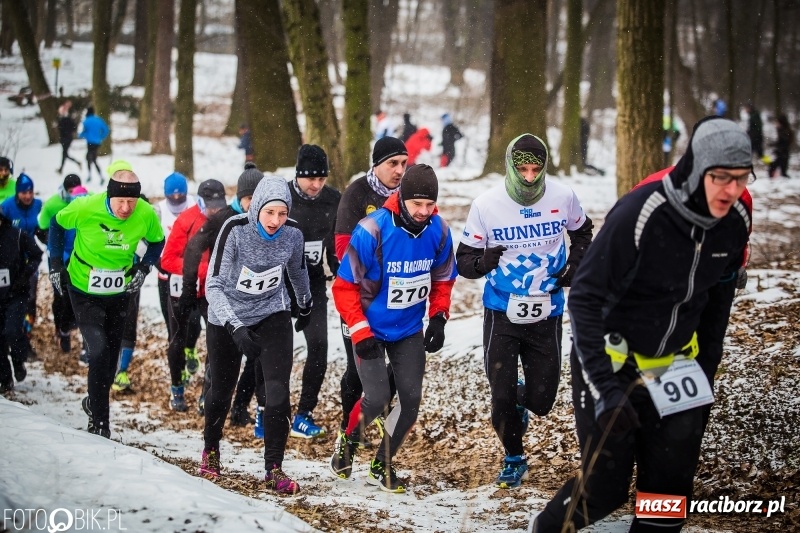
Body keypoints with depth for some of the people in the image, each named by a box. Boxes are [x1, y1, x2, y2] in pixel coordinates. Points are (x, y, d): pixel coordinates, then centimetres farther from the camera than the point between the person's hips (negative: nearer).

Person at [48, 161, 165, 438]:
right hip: (84, 291, -3)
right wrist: (56, 264, -4)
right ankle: (99, 420, -5)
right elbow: (57, 224, -3)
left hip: (119, 293, 3)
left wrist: (143, 268, -10)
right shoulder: (85, 208, -24)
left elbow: (157, 242, 4)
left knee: (111, 356, 13)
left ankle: (95, 403, 39)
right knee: (99, 351, -16)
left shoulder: (146, 214, -18)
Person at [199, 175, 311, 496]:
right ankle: (211, 451, 41)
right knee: (221, 391, 13)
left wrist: (305, 306, 24)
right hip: (227, 319, -1)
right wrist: (235, 328, -40)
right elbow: (214, 286, -28)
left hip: (272, 317, 1)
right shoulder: (235, 230, -26)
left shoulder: (292, 235, -16)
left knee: (278, 392, -14)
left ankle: (274, 469, -3)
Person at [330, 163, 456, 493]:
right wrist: (360, 332, -18)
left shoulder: (438, 231, -10)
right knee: (377, 398, -12)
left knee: (410, 399, -2)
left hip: (409, 330, 4)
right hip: (371, 328, -4)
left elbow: (443, 279, 8)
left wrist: (438, 318, -3)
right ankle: (348, 442, 20)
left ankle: (382, 467, 17)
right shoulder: (372, 231, -24)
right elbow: (344, 286, -15)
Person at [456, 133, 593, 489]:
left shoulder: (563, 198, -10)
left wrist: (575, 265, -4)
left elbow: (582, 232, 13)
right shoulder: (486, 205, -15)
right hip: (502, 314, -1)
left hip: (547, 314, 1)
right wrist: (482, 262, -31)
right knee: (502, 398, -1)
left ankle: (521, 400, 42)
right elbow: (463, 259, -8)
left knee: (541, 401, 4)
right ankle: (514, 459, 26)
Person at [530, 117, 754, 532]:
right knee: (606, 485, 0)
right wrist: (605, 386, -25)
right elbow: (585, 298, -21)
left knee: (672, 482, 2)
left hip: (673, 367, 5)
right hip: (613, 363, -5)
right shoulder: (640, 214, -27)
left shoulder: (734, 222, -8)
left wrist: (705, 372, 13)